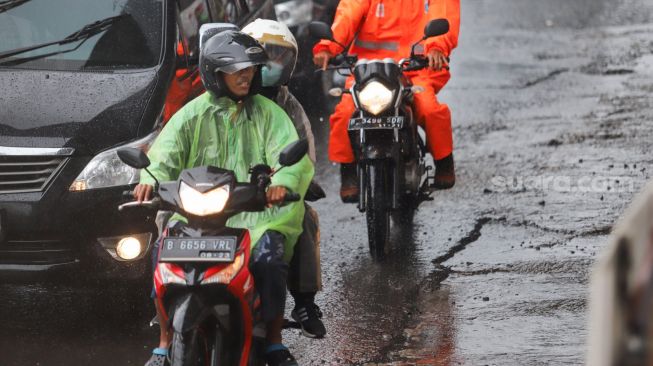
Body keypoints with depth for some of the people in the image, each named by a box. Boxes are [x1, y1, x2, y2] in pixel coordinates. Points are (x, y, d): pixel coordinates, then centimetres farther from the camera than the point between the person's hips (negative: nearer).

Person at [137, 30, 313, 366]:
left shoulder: (268, 113, 9)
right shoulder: (192, 115, 10)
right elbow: (164, 155, -1)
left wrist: (283, 182, -28)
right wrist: (150, 179, -26)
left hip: (255, 214, -1)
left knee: (270, 254, -30)